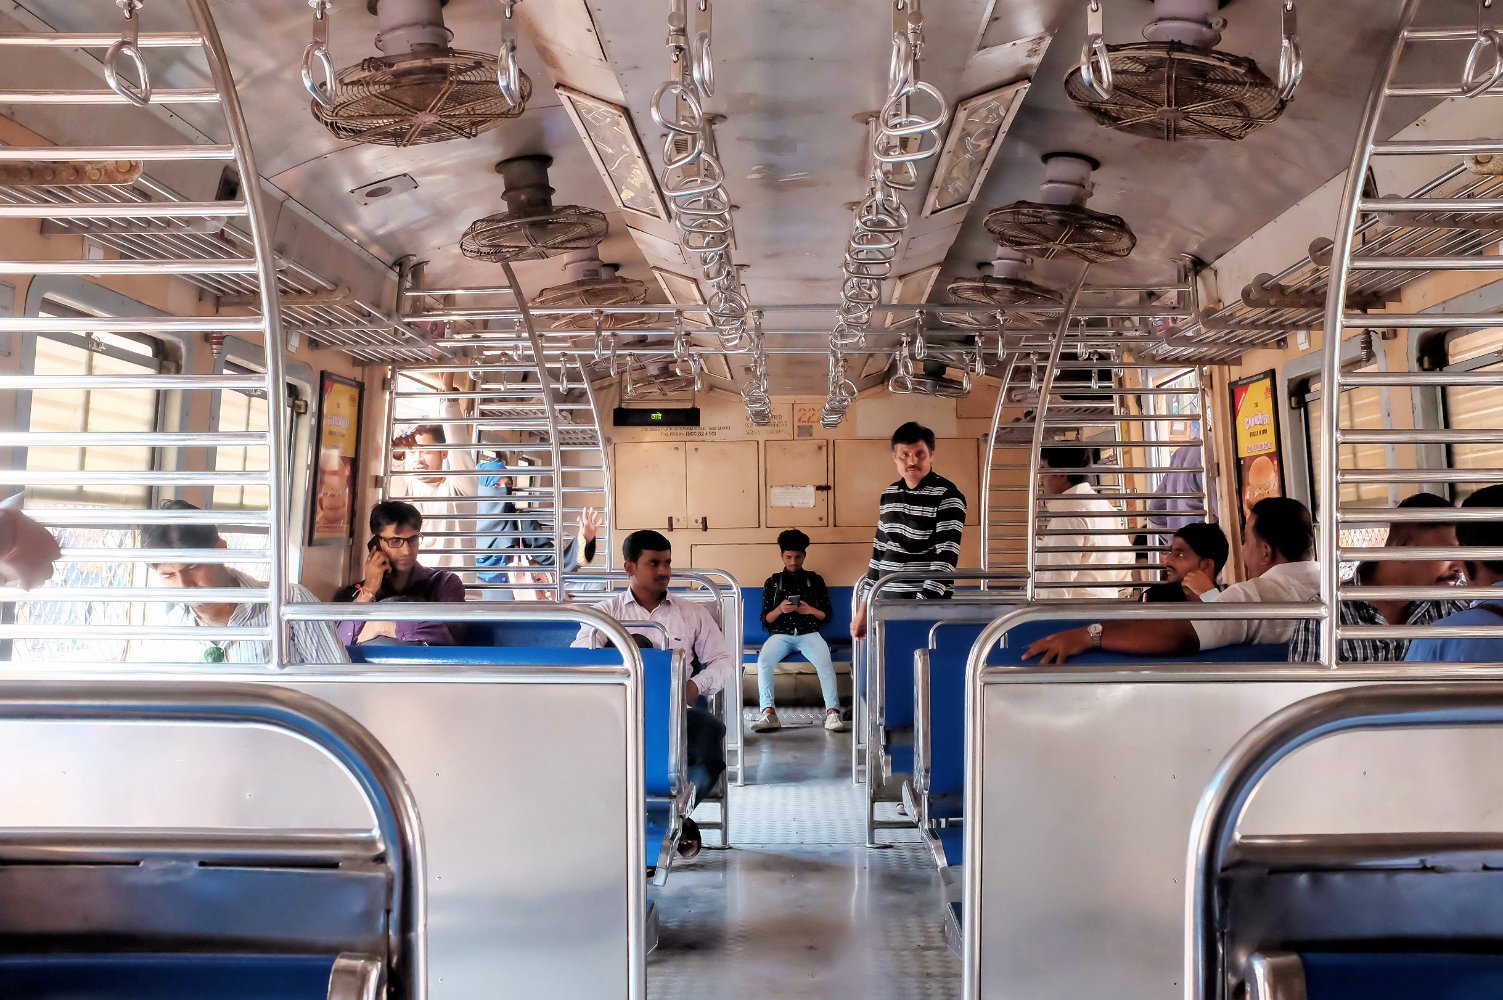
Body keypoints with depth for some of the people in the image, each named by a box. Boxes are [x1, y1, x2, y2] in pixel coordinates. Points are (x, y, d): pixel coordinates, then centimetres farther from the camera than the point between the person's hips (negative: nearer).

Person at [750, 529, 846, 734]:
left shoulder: (815, 580, 15)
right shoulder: (772, 582, 14)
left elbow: (827, 615, 12)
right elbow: (765, 619, 10)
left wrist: (810, 610, -9)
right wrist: (780, 609, -11)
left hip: (809, 633, 0)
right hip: (780, 635, 0)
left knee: (825, 662, -33)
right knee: (764, 660, -32)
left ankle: (832, 713, -37)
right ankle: (769, 713, -35)